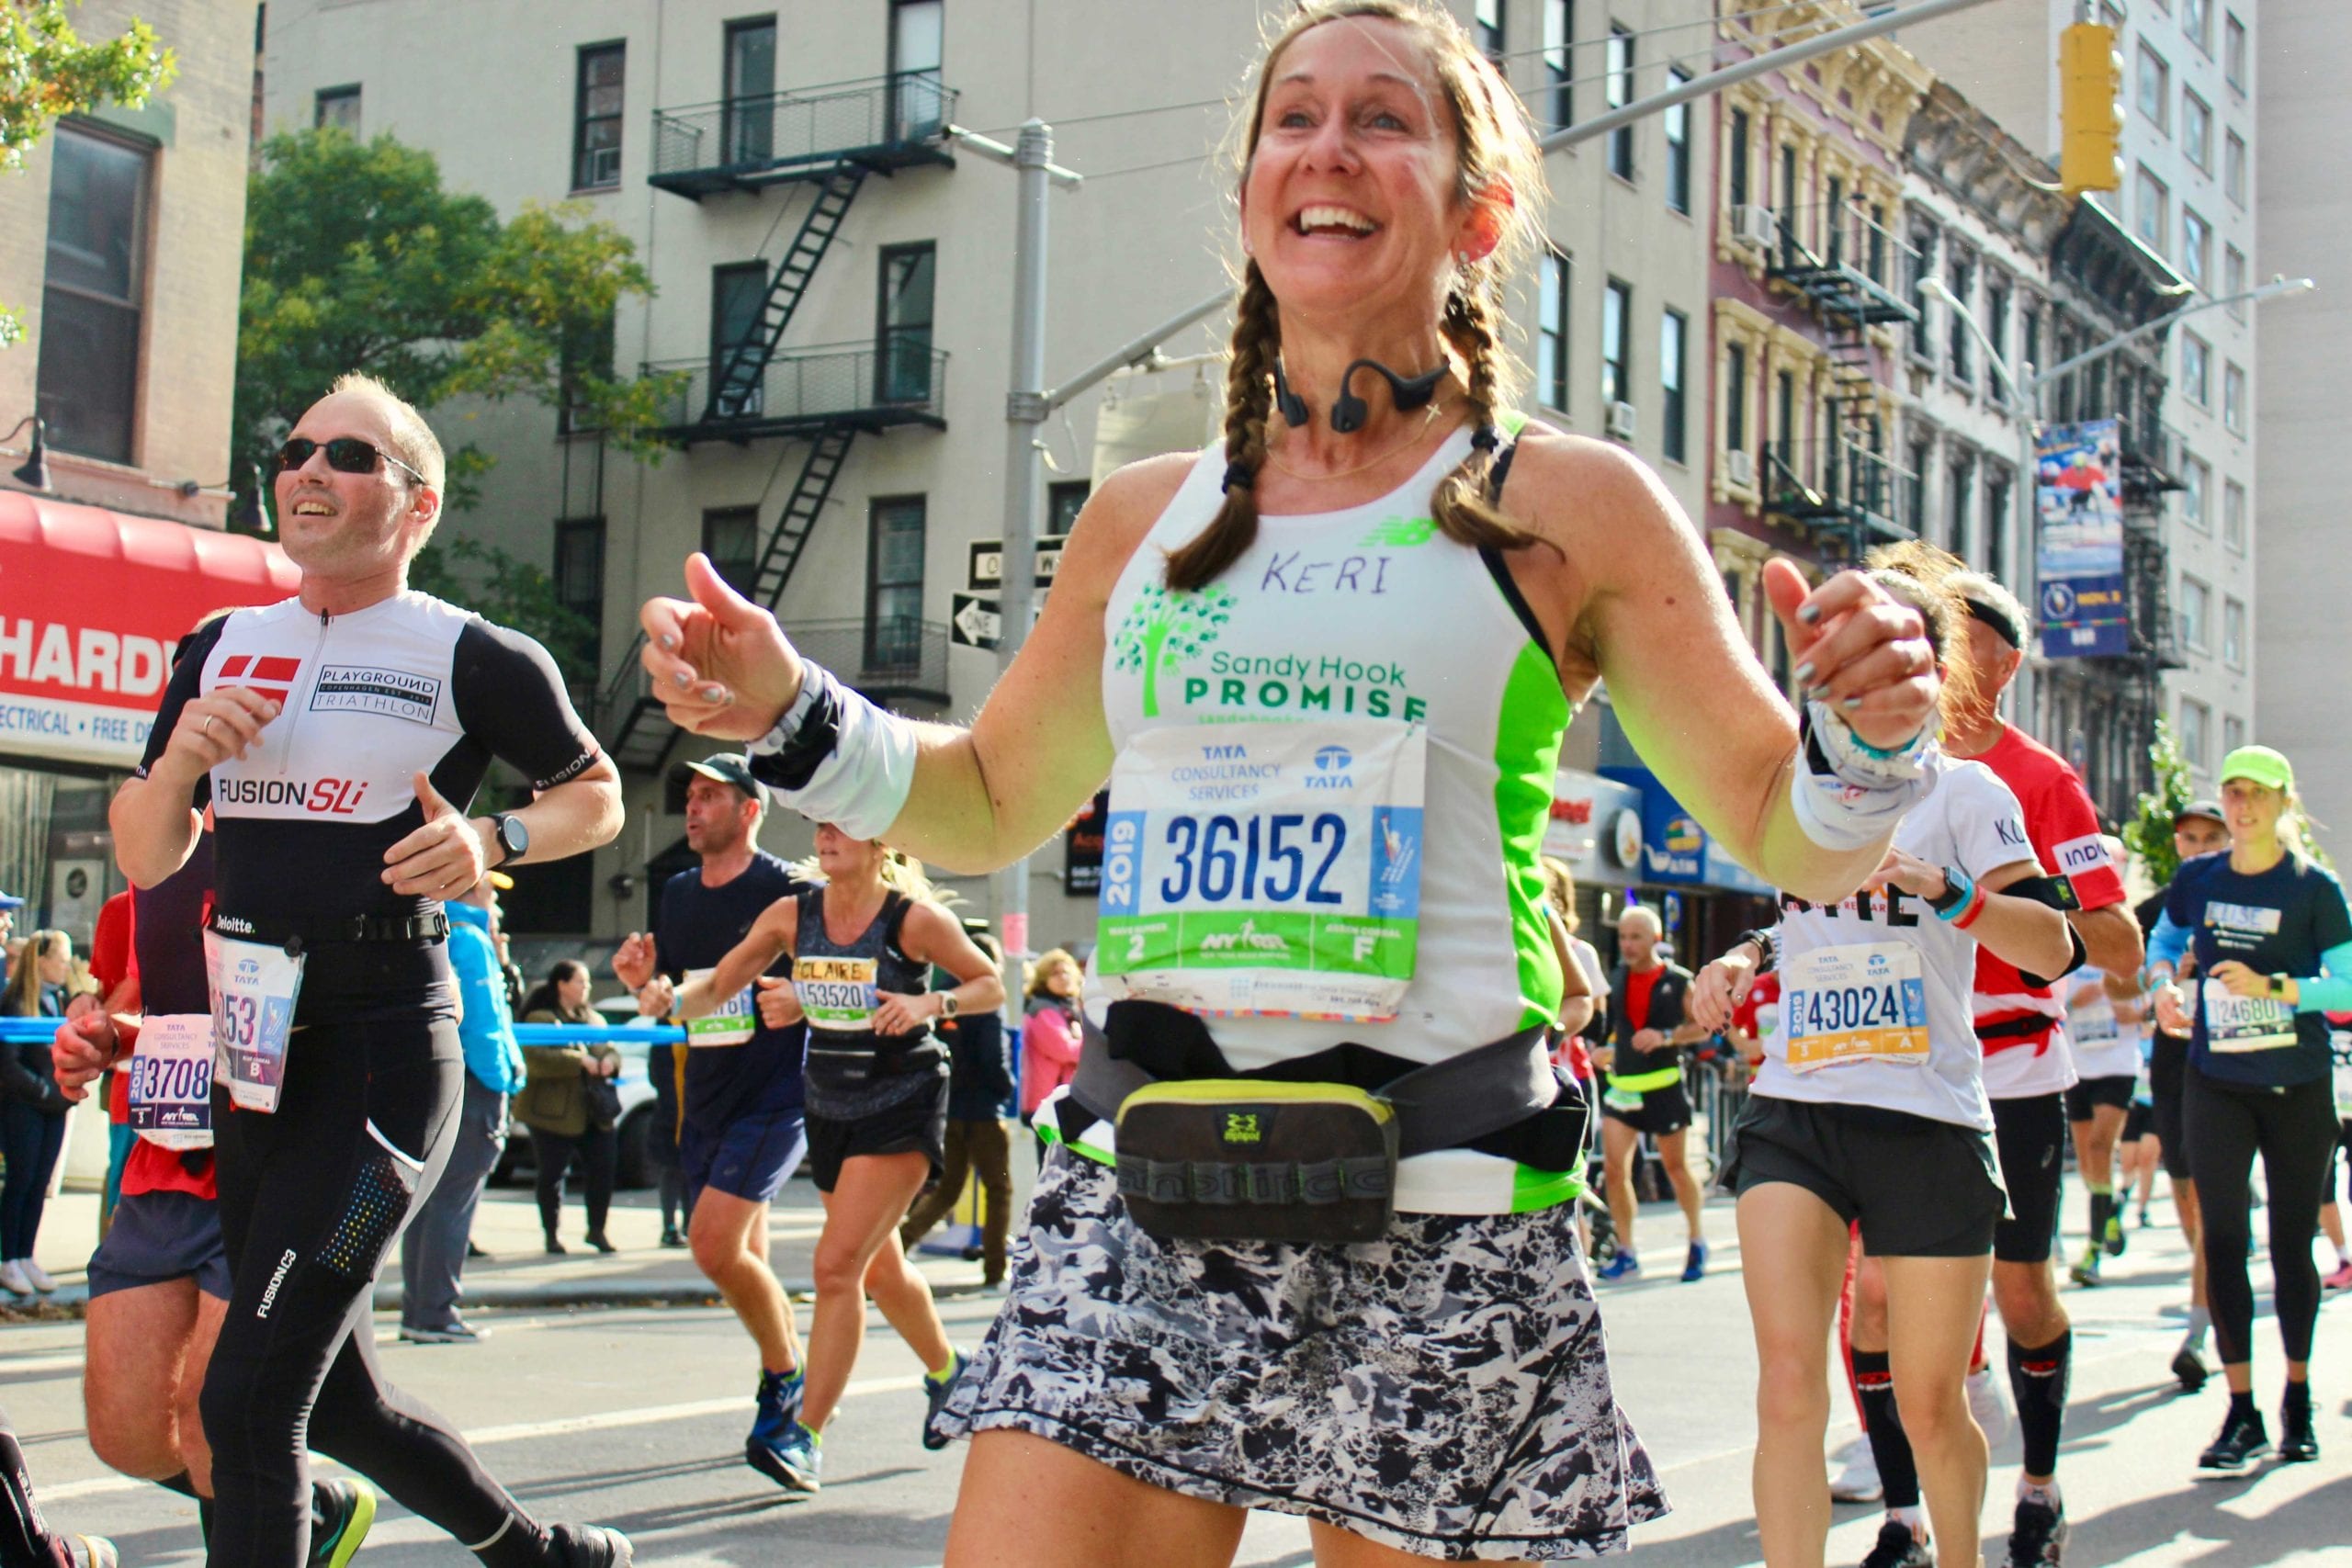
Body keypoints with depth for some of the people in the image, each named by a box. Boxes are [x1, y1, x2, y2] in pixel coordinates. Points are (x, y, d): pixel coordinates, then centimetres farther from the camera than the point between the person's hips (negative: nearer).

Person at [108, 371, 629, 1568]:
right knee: (334, 1402, 16)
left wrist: (494, 840, -9)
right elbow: (141, 858, 15)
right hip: (254, 1055, 7)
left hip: (382, 1053, -7)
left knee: (248, 1399, -15)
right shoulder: (222, 648, 12)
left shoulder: (474, 660, -4)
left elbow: (597, 795, 10)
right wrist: (180, 759, -5)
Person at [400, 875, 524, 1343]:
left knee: (425, 1200, 12)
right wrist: (503, 1079, -14)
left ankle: (416, 1309, 16)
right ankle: (434, 1314, -6)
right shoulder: (471, 941, -11)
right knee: (453, 1203, -6)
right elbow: (480, 1023, -17)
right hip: (469, 1089, -9)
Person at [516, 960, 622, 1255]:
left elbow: (609, 1048, 17)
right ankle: (553, 1233, 15)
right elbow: (536, 1059, -21)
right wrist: (581, 1061, -23)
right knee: (552, 1175, 2)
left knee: (604, 1167, 0)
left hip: (593, 1111, 6)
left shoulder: (593, 1019, 17)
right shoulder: (540, 1019, -7)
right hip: (553, 1112, -6)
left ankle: (597, 1229, 14)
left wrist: (610, 1060, -9)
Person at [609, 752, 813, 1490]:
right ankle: (789, 1387, 29)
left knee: (715, 1242, -19)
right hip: (705, 1099, 7)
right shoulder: (678, 894, 11)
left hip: (775, 1097, -7)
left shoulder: (786, 891, -9)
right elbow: (665, 999, 18)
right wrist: (644, 980, -2)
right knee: (743, 1260, 13)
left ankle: (785, 1378, -1)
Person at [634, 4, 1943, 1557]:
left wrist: (1868, 739, -17)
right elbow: (994, 804, 24)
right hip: (1138, 1195, 3)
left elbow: (1791, 842, 3)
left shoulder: (1569, 507, 2)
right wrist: (793, 715, 9)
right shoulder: (1143, 518, 12)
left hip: (1434, 1213, -2)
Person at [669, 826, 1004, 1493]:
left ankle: (807, 1436, -12)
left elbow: (992, 985, -4)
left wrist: (931, 1003, -22)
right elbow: (719, 984, 1)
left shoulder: (916, 919, -14)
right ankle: (946, 1369, 45)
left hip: (902, 1106, -6)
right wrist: (671, 1000, -20)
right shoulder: (792, 915, -2)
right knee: (881, 1271, 19)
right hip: (829, 1107, 6)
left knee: (836, 1264, -16)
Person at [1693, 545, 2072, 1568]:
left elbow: (2051, 947, -13)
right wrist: (1742, 960, 12)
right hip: (1793, 1108, 3)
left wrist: (1936, 885, -28)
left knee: (1929, 1402, 5)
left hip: (1926, 1117, -3)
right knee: (1788, 1377, -14)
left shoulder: (1963, 790, 0)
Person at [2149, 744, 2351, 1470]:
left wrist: (2270, 987, -22)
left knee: (2291, 1242, 7)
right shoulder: (2196, 880, 2)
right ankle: (2241, 1411, 1)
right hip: (2216, 1084, 2)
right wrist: (2166, 985, -1)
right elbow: (2163, 940, 19)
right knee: (2222, 1240, -3)